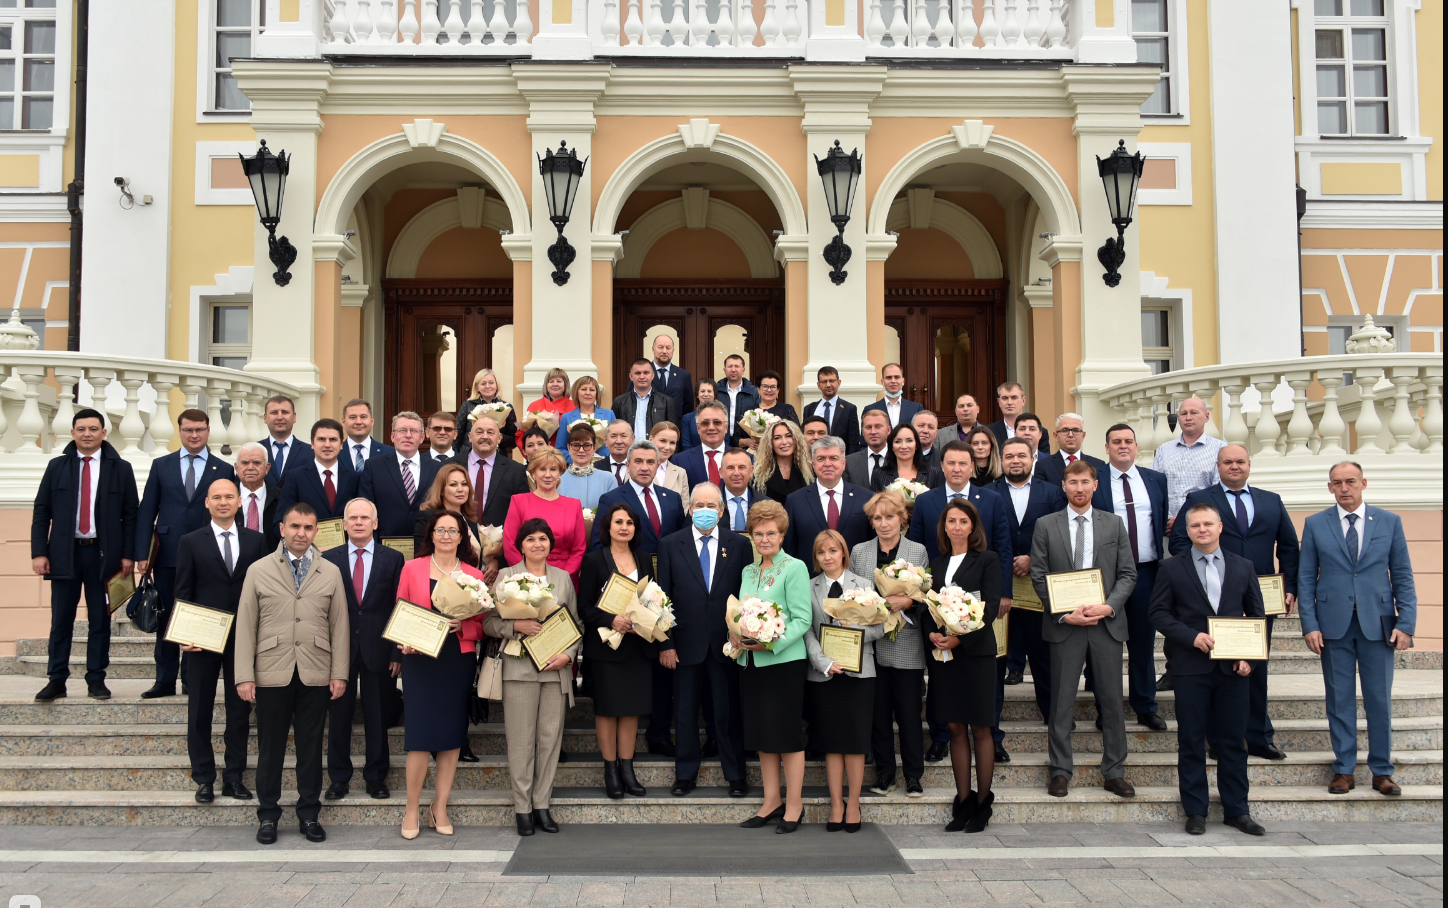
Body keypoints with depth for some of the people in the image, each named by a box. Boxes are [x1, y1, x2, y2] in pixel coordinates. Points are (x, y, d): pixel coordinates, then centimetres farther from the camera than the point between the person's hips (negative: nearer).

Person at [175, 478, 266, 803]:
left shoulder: (256, 541, 6)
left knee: (240, 709, 7)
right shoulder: (191, 542, 2)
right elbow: (182, 593, 1)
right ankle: (204, 778, 15)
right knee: (199, 711, 5)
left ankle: (234, 777, 16)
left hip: (245, 638, 1)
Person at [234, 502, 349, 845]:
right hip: (272, 675, -1)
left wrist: (339, 673, 0)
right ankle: (268, 815, 20)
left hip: (316, 676, 1)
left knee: (311, 747, 8)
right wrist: (244, 676, -5)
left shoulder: (330, 573, 7)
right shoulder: (258, 571, 4)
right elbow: (245, 626, 1)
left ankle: (309, 814, 19)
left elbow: (339, 626, 6)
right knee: (270, 748, 7)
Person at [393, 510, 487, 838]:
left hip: (459, 660, 2)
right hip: (420, 659, -2)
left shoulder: (474, 575, 8)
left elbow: (482, 625, 7)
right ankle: (412, 809, 8)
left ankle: (440, 808, 16)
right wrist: (405, 642, -12)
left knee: (453, 735, 4)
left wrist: (461, 625, -12)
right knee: (421, 732, -6)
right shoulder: (412, 569, 6)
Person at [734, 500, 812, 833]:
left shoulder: (794, 568, -7)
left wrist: (772, 642, -23)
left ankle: (794, 805, 9)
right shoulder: (748, 571, 14)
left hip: (784, 660, -7)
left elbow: (803, 619, -12)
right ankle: (772, 801, 22)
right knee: (762, 733, 11)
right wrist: (735, 633, -2)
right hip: (750, 661, 7)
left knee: (787, 733, -1)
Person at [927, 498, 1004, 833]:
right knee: (956, 729, 6)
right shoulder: (936, 564, 14)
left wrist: (960, 637, -16)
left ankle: (983, 803, 9)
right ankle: (963, 801, 12)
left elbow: (991, 607, -8)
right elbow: (926, 607, 11)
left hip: (976, 652, -4)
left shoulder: (986, 560, 1)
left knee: (980, 730, 1)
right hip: (941, 653, 4)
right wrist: (932, 634, -9)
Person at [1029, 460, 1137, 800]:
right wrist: (1065, 614, -11)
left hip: (1107, 622, 1)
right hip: (1064, 623, -1)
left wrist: (1108, 606, -11)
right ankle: (1060, 771, 13)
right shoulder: (1046, 525, 3)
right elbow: (1039, 577, 0)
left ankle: (1114, 772, 17)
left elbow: (1128, 574, 5)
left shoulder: (1114, 524, 7)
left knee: (1112, 700, 6)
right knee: (1062, 700, 3)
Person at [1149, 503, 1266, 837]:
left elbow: (1256, 615, 10)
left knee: (1234, 741, 7)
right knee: (1191, 742, 3)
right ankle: (1195, 812, 12)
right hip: (1192, 667, -2)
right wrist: (1191, 636, -14)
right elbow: (1159, 613, 0)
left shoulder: (1243, 567, 9)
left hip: (1234, 668, 2)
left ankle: (1236, 810, 17)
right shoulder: (1172, 568, 3)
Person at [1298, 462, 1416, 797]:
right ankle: (1344, 769, 14)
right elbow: (1306, 579, 3)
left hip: (1378, 624, 0)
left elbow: (1403, 576, 5)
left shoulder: (1389, 522, 5)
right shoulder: (1315, 525, 4)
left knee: (1380, 700, 4)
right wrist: (1310, 625, -5)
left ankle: (1382, 771, 16)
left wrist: (1406, 623, -4)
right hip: (1334, 625, 0)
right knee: (1340, 700, 5)